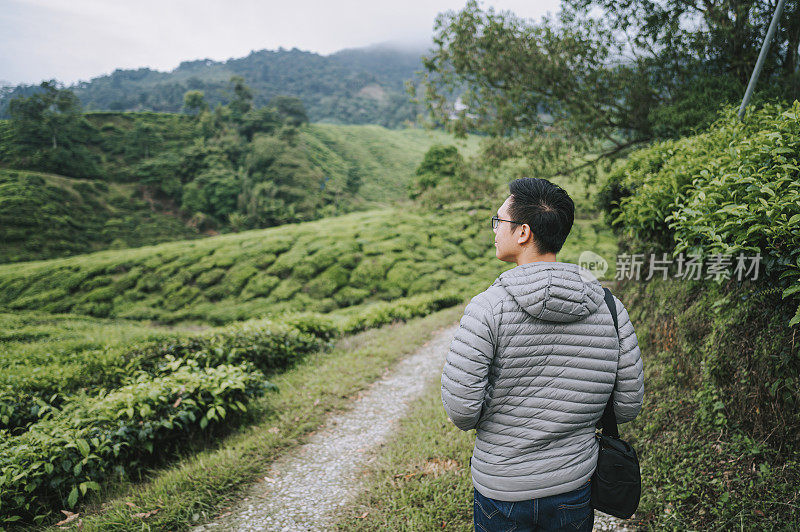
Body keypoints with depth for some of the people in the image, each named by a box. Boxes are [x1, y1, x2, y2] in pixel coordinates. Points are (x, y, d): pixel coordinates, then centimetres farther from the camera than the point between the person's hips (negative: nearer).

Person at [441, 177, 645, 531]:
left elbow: (460, 411, -21)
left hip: (502, 494, -3)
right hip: (576, 490, 3)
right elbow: (628, 406, -2)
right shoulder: (610, 307, -8)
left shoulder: (487, 308, -20)